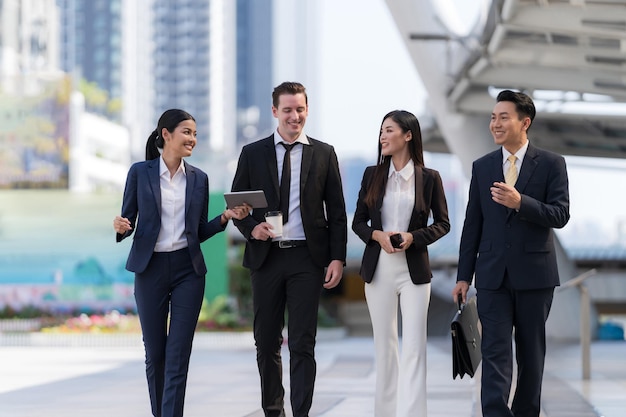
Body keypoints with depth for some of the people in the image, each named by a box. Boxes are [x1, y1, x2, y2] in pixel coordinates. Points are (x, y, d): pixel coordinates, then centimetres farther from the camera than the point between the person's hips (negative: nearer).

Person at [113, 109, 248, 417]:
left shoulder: (198, 179, 6)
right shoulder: (140, 172, -2)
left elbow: (200, 232, 11)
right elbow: (127, 221, 2)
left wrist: (226, 217, -4)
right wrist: (121, 227, -20)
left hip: (188, 270, 1)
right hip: (151, 269, -1)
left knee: (179, 355, -5)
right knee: (155, 353, 8)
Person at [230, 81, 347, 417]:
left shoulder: (324, 154, 6)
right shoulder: (253, 154, 6)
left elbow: (336, 211, 5)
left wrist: (337, 257, -3)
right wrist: (251, 227, -12)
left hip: (307, 258, -1)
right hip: (265, 256, 2)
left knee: (302, 344, -6)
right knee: (266, 342, 9)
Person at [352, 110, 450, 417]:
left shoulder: (429, 178, -1)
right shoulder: (372, 175, 5)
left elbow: (442, 224, 4)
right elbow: (358, 222, 9)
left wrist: (413, 237, -13)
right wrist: (377, 235, -12)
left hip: (414, 270, -3)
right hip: (378, 268, 3)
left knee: (413, 347, -8)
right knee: (384, 344, 9)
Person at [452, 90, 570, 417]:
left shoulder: (551, 164, -1)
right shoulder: (482, 167, 8)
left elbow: (560, 215, -10)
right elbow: (473, 224, 9)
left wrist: (519, 202, -25)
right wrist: (463, 276, 6)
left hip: (534, 273, -1)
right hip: (493, 275, 1)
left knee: (531, 352, 9)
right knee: (495, 352, -7)